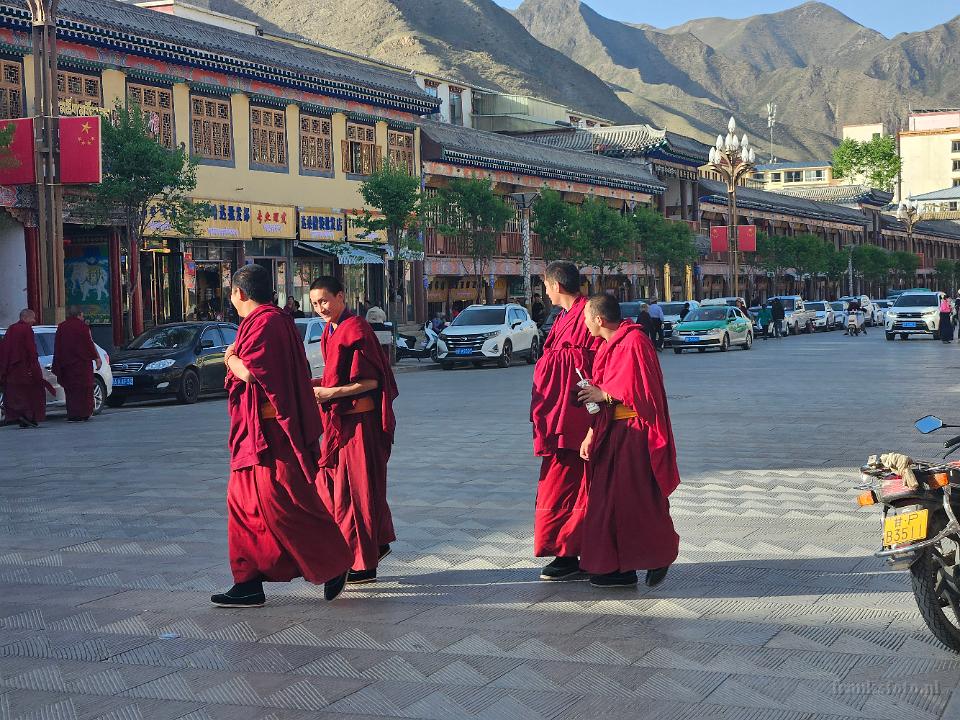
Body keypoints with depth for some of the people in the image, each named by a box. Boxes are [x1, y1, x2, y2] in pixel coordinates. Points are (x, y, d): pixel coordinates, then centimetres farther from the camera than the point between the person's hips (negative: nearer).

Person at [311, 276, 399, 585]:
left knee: (355, 489, -3)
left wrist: (330, 392, -19)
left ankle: (363, 565, 6)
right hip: (339, 421, 9)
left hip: (359, 422, -9)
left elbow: (370, 380, -18)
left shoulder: (356, 329, -15)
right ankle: (377, 544, 28)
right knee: (333, 484, 14)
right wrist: (318, 383, 5)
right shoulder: (331, 332, 13)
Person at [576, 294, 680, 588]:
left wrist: (605, 394, -12)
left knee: (640, 501, -1)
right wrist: (592, 434, 10)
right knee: (609, 499, 8)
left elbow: (643, 391, -19)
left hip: (635, 434, -9)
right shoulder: (608, 346, 14)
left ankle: (660, 558, 18)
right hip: (612, 431, 9)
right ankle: (619, 569, 13)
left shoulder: (634, 343, -15)